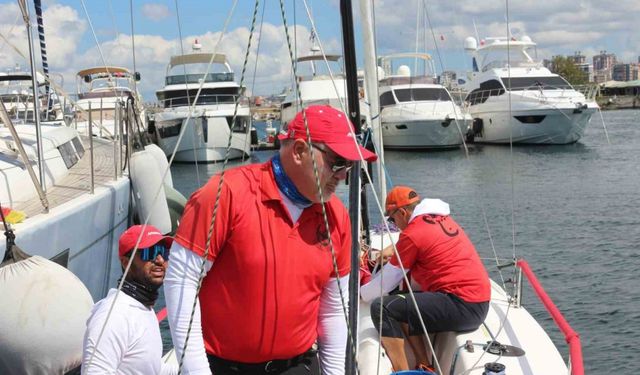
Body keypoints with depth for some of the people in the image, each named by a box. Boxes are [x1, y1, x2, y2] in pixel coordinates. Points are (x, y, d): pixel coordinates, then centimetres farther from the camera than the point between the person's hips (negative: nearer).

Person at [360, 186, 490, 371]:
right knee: (402, 302, 23)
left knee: (381, 308, -13)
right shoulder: (443, 219, 15)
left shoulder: (412, 234, -9)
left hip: (461, 307, -10)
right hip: (480, 304, 10)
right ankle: (424, 366, 18)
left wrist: (359, 293, 15)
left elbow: (386, 282, 0)